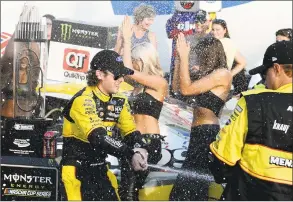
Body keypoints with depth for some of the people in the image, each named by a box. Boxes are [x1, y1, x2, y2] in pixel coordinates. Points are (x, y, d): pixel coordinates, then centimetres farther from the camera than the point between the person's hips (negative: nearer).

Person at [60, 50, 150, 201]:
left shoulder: (119, 100, 2)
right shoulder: (83, 101, -21)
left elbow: (131, 131, 0)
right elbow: (98, 138, -32)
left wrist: (140, 149, -21)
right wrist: (130, 154, -39)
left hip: (100, 168, 8)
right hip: (76, 169, -7)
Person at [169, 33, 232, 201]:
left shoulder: (223, 73, -10)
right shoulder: (208, 74, 18)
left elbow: (186, 89, -17)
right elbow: (178, 88, 15)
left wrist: (184, 56, -11)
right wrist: (180, 58, 12)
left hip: (207, 132, -10)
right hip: (200, 131, 10)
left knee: (188, 185, -9)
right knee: (195, 183, 16)